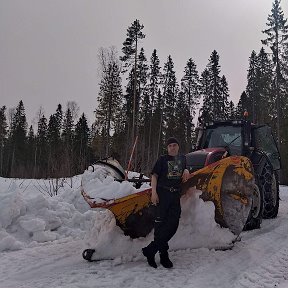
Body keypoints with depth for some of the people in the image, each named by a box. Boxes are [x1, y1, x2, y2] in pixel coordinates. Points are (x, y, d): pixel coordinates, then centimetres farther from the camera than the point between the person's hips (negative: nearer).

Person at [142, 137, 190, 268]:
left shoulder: (182, 158, 14)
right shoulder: (162, 159, 1)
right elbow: (154, 175, -3)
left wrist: (186, 171, 7)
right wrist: (154, 192, -14)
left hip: (176, 194, 5)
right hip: (163, 193, -5)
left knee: (173, 224, 1)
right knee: (161, 222, -6)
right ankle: (163, 254, 5)